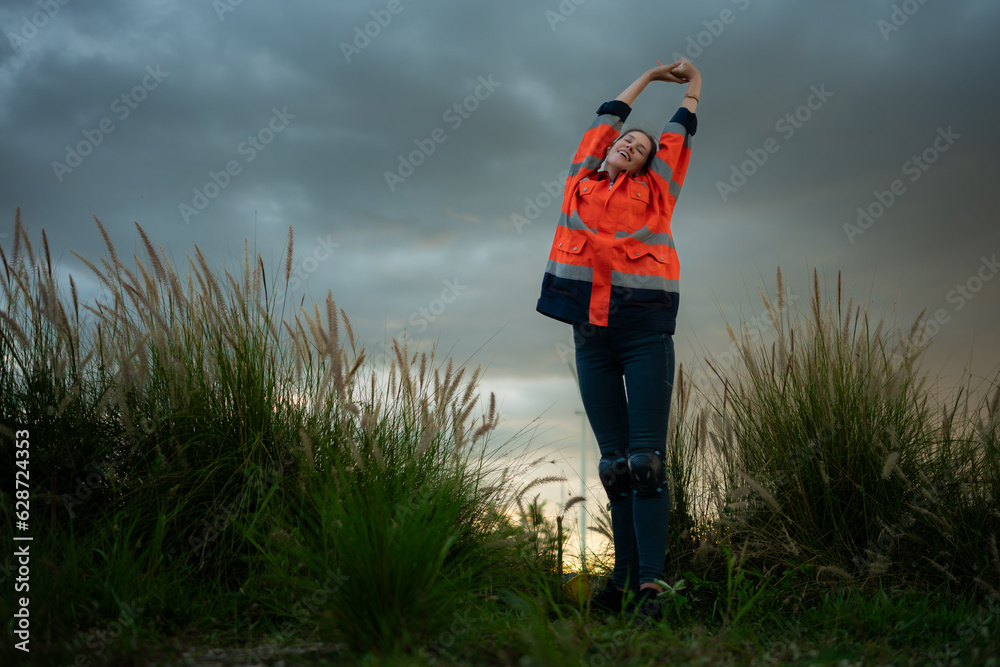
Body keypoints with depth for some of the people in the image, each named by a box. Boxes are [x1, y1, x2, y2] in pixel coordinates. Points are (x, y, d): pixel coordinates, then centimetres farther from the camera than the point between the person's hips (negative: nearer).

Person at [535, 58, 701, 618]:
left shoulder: (654, 191, 14)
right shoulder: (583, 180, 19)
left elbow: (678, 134, 27)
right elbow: (608, 114, 29)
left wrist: (692, 86, 44)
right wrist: (649, 76, 42)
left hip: (645, 328, -2)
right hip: (592, 331, 2)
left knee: (646, 458, -8)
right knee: (614, 461, 3)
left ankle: (651, 581, -9)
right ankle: (624, 576, 6)